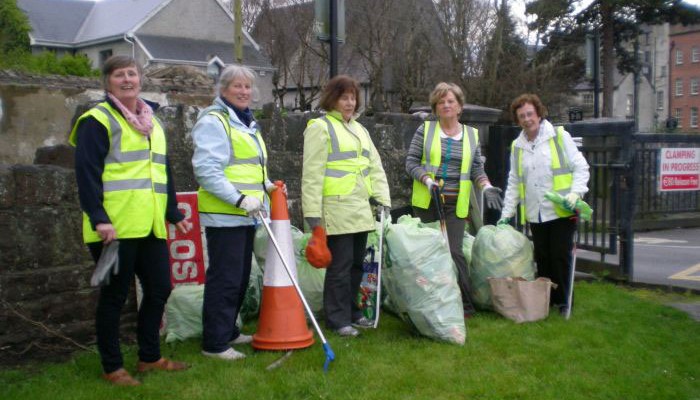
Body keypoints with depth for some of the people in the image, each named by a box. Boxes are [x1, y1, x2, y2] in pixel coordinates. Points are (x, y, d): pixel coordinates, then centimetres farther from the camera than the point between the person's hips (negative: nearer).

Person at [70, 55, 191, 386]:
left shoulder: (153, 123, 20)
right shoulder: (98, 120, -5)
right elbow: (87, 173, -13)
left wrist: (174, 214, 20)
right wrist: (98, 218, -21)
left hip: (151, 227, 8)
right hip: (115, 228, -7)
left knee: (159, 290, 11)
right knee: (114, 296, 2)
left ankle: (149, 357, 27)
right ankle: (112, 367, 15)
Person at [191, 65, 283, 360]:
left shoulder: (246, 123, 19)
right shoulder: (213, 121, -11)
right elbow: (206, 170, -20)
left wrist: (265, 184, 9)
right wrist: (240, 199, -25)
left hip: (244, 215, 10)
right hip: (223, 215, -10)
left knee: (241, 278, 16)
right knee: (224, 279, -6)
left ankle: (228, 332, 30)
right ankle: (214, 343, 2)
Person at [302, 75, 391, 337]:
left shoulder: (359, 129, 20)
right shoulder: (320, 128, -5)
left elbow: (375, 167, 20)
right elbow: (312, 174, -11)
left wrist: (382, 198, 8)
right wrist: (313, 214, -16)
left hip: (361, 211, 8)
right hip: (336, 211, -7)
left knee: (357, 264, 13)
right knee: (340, 266, -3)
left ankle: (352, 313, 26)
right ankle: (338, 320, 8)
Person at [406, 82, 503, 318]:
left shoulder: (471, 135, 10)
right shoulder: (425, 130, 3)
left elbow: (477, 168, 11)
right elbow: (411, 162, 1)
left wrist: (487, 187, -6)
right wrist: (428, 181, -15)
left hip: (456, 205, 0)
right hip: (426, 202, 0)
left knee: (454, 251, -8)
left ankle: (465, 305, 1)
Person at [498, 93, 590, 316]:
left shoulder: (560, 136, 0)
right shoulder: (517, 146, 13)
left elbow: (580, 167, 0)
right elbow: (514, 183, 18)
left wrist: (575, 193, -14)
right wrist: (507, 213, 13)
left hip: (562, 212, -4)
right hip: (535, 214, 4)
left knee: (560, 257, -1)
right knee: (542, 259, 8)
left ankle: (562, 301, 12)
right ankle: (544, 300, 19)